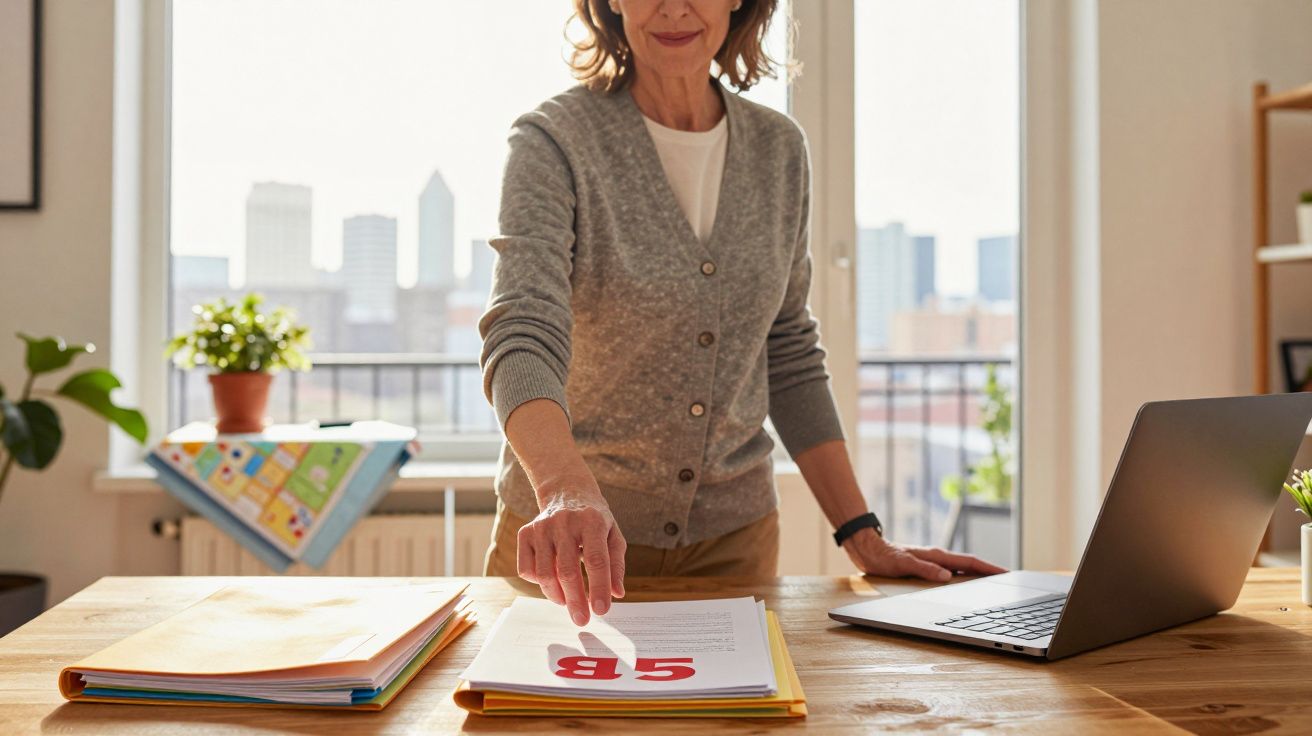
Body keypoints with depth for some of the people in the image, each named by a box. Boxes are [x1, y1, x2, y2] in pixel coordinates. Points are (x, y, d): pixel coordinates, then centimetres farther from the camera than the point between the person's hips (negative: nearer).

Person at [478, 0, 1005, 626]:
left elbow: (790, 357, 7)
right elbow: (523, 337, -25)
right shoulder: (553, 142, -12)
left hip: (733, 535, 4)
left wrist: (864, 538, 1)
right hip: (563, 544, -3)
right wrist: (566, 488, -45)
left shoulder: (779, 149, 2)